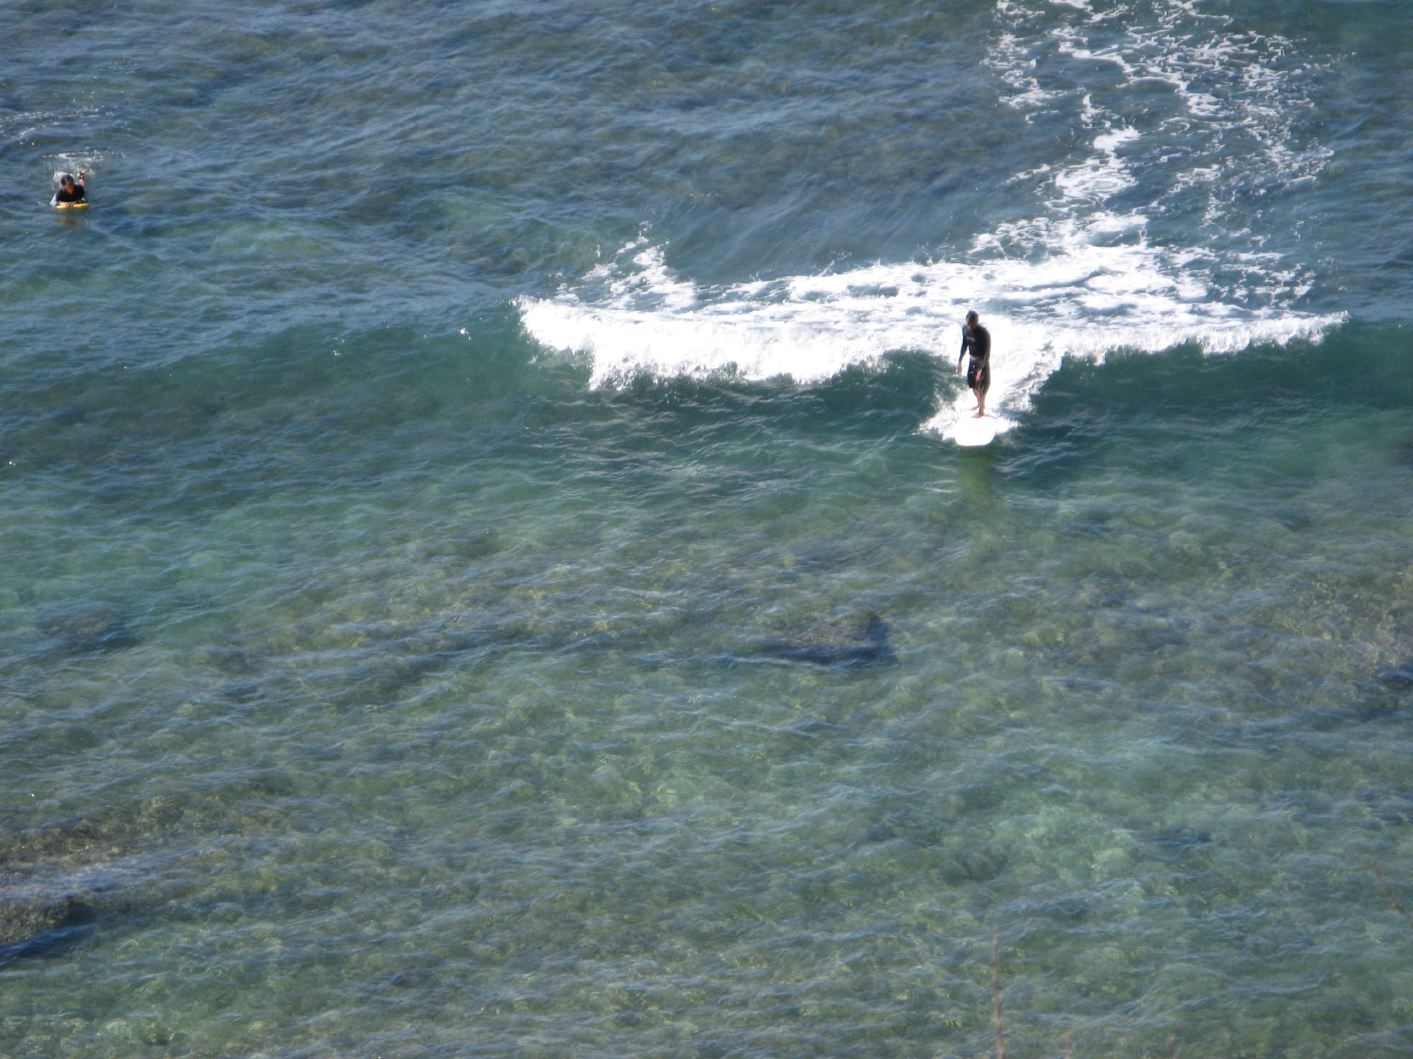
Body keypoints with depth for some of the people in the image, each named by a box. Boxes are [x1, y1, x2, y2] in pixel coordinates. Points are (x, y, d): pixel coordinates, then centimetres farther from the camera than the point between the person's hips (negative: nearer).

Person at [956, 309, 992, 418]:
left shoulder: (984, 333, -29)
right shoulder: (965, 328, -10)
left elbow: (987, 352, -23)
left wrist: (980, 369, -25)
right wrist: (959, 361, 10)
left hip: (982, 362, -6)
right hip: (972, 360, 7)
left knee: (980, 387, 8)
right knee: (972, 385, 22)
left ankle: (981, 411, 28)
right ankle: (980, 404, 47)